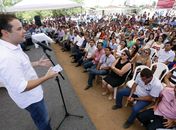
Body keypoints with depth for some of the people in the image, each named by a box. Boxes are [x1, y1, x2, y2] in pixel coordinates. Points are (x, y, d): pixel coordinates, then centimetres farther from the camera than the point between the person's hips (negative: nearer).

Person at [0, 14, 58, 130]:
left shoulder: (13, 46, -2)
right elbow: (21, 87, -32)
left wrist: (37, 63, 4)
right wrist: (46, 77, -25)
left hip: (32, 94, 9)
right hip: (31, 98, -9)